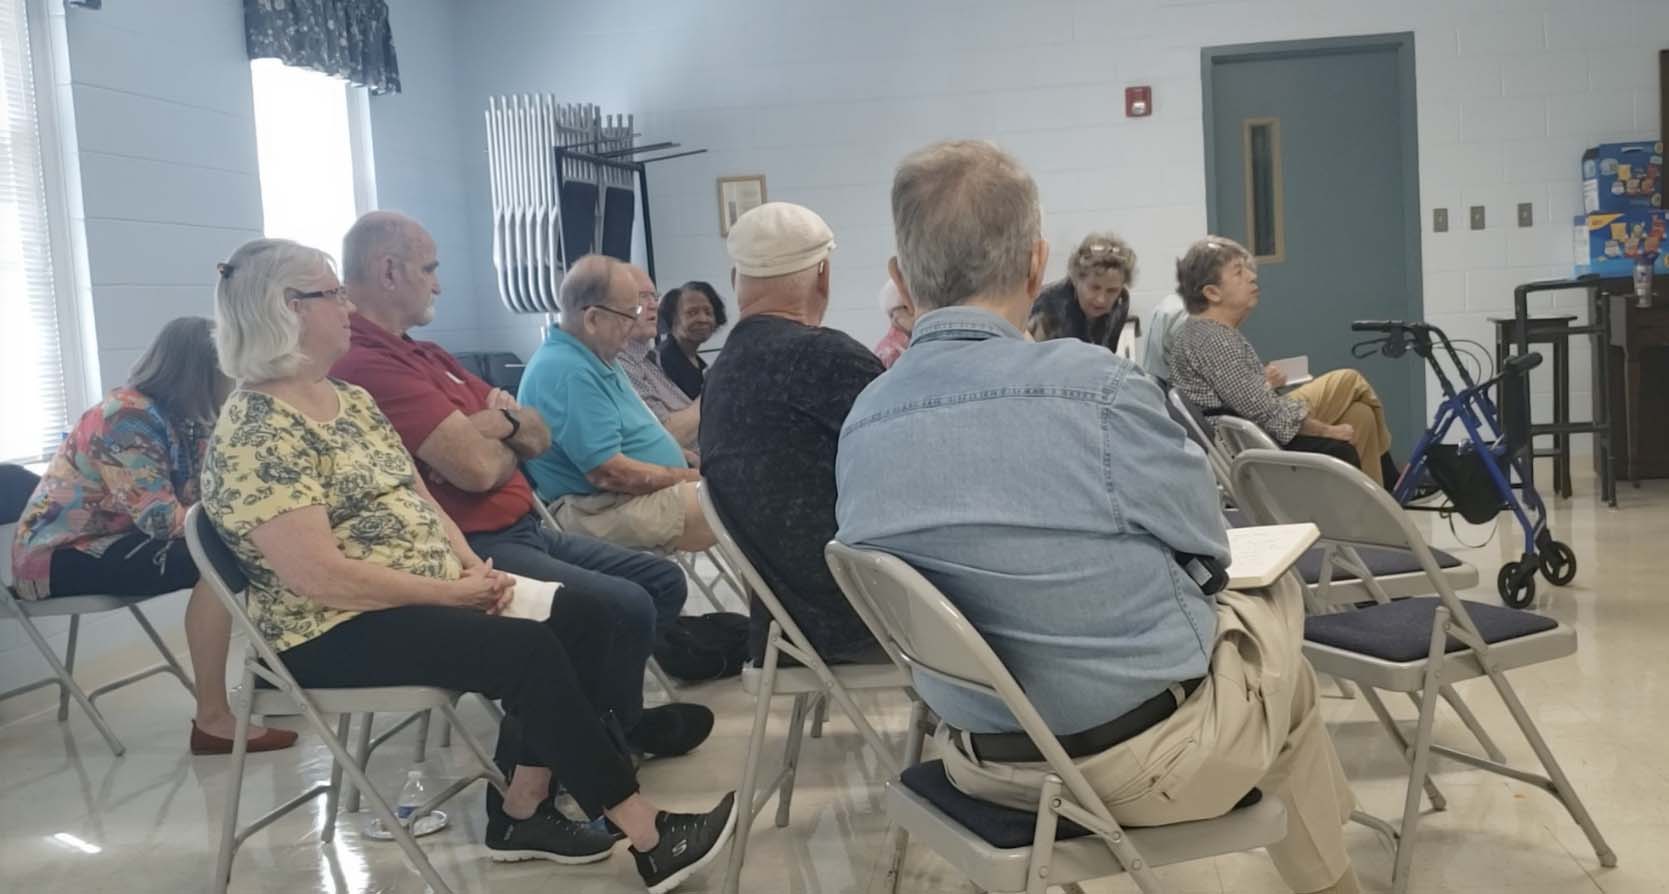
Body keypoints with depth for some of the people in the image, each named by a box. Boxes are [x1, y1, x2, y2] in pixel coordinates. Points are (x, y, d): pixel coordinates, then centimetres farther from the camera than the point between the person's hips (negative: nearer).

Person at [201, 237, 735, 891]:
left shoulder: (352, 400, 12)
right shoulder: (254, 433, -16)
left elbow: (418, 500, 13)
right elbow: (319, 576, -24)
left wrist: (473, 567, -5)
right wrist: (449, 591, -19)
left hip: (430, 596, 9)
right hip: (336, 632, -9)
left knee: (584, 622, -6)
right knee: (530, 652, -24)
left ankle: (525, 812, 2)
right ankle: (649, 837, -15)